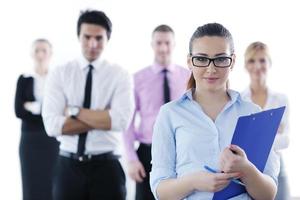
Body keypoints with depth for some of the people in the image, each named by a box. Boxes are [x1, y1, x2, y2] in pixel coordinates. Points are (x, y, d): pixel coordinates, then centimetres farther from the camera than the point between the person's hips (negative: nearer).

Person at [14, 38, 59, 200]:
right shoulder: (24, 79, 6)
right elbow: (19, 111, -4)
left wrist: (33, 107, -12)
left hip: (54, 140, -1)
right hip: (30, 140, 1)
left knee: (54, 187, -2)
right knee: (32, 187, 2)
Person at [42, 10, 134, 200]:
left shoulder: (121, 75, -2)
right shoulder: (60, 74, 1)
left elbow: (121, 120, -18)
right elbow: (52, 125, -11)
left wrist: (75, 111, -13)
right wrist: (103, 119, -14)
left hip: (106, 166, -1)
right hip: (68, 166, 1)